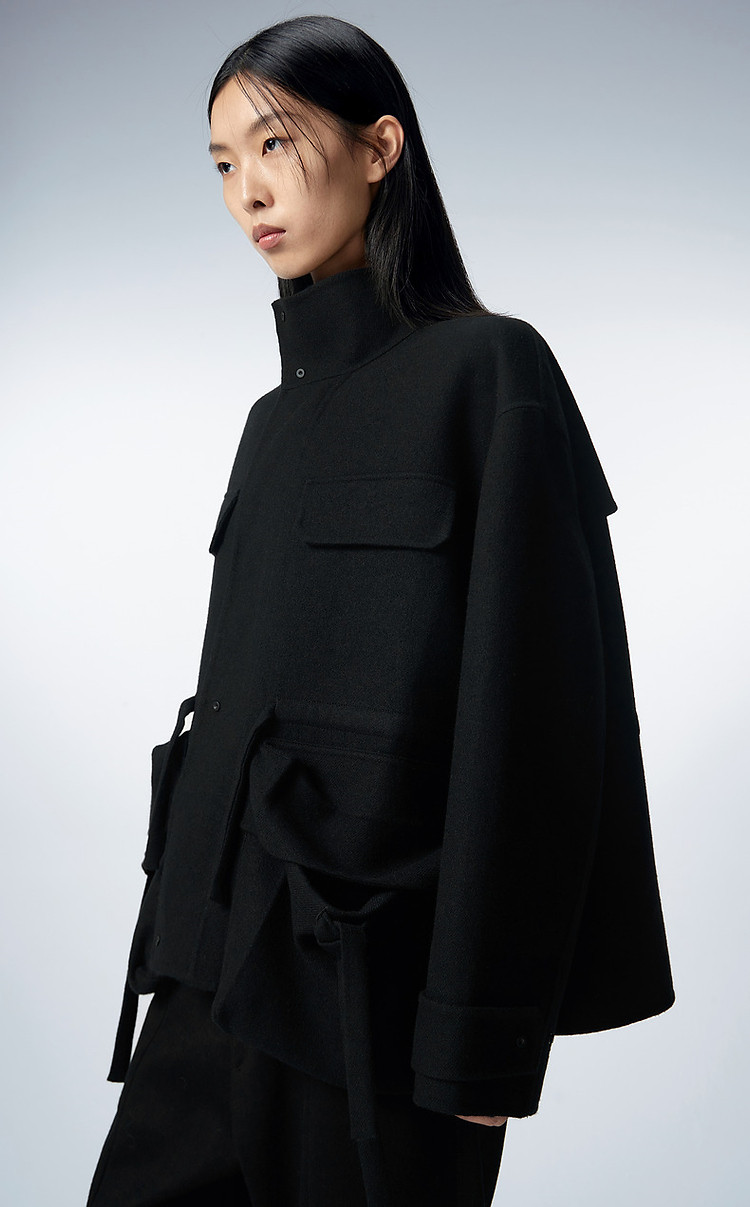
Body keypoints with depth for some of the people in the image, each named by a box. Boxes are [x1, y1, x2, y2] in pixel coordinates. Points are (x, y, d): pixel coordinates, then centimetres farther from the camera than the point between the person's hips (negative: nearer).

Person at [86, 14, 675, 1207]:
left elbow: (528, 711, -15)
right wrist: (185, 935, 14)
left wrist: (485, 1035, -15)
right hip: (222, 951, 7)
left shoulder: (488, 371, -10)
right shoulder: (280, 414, 13)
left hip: (371, 979, -7)